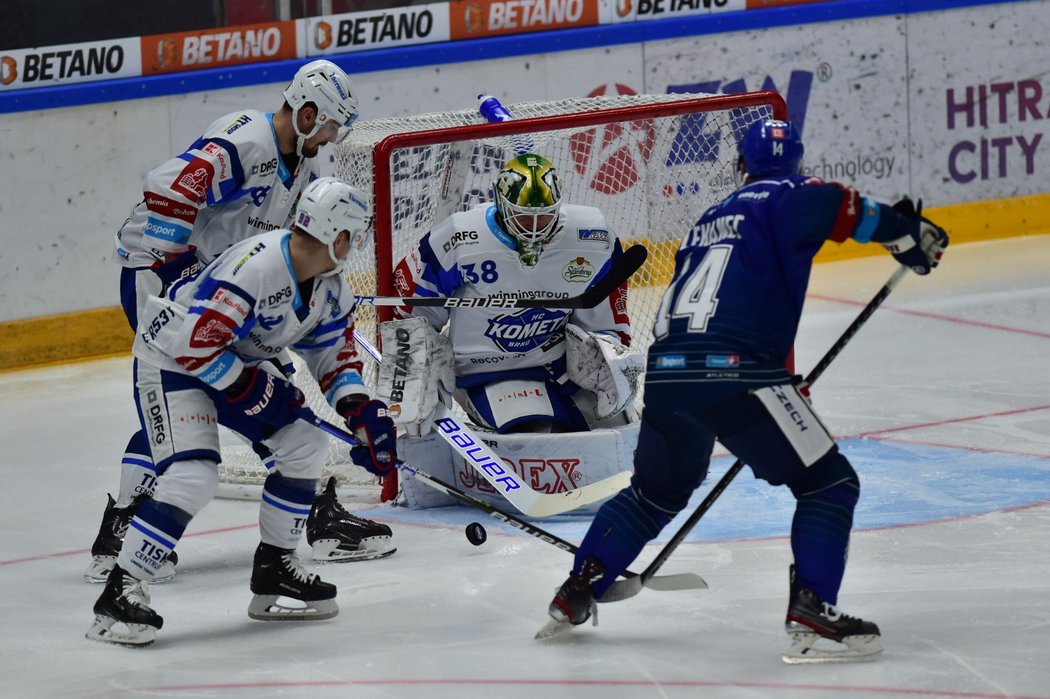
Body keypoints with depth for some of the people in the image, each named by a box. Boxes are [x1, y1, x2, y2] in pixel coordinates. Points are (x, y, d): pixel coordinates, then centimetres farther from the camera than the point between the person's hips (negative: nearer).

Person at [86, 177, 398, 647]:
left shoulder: (329, 286, -3)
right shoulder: (255, 267, -33)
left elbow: (334, 349, 11)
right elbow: (194, 344, -35)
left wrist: (360, 411, -3)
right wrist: (250, 390, -24)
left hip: (235, 363, 9)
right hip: (171, 359, -9)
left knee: (305, 444, 5)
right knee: (193, 475, -24)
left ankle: (274, 568, 17)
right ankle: (119, 594, -21)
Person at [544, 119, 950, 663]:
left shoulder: (709, 221, 30)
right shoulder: (787, 197, 8)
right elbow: (845, 210, -9)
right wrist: (911, 235, 7)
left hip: (664, 372, 7)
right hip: (733, 372, -7)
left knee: (657, 490, 31)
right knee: (829, 483, 2)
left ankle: (575, 593, 30)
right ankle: (810, 616, -11)